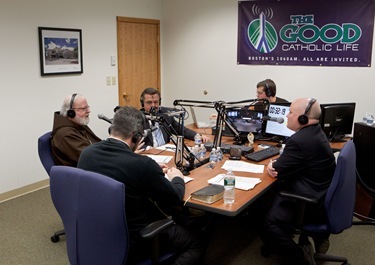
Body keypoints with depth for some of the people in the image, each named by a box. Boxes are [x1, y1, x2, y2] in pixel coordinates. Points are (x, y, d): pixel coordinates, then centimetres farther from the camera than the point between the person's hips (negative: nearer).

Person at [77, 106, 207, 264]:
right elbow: (174, 199, -12)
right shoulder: (142, 164, -28)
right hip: (131, 241, -7)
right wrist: (177, 178, 8)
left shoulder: (86, 153, -8)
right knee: (197, 244, 13)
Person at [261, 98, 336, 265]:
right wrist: (276, 163, -5)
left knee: (267, 226, -16)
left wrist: (272, 166, 5)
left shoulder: (300, 140, -26)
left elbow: (278, 171, -17)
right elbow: (291, 161, 15)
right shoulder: (315, 132, 9)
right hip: (321, 195, 11)